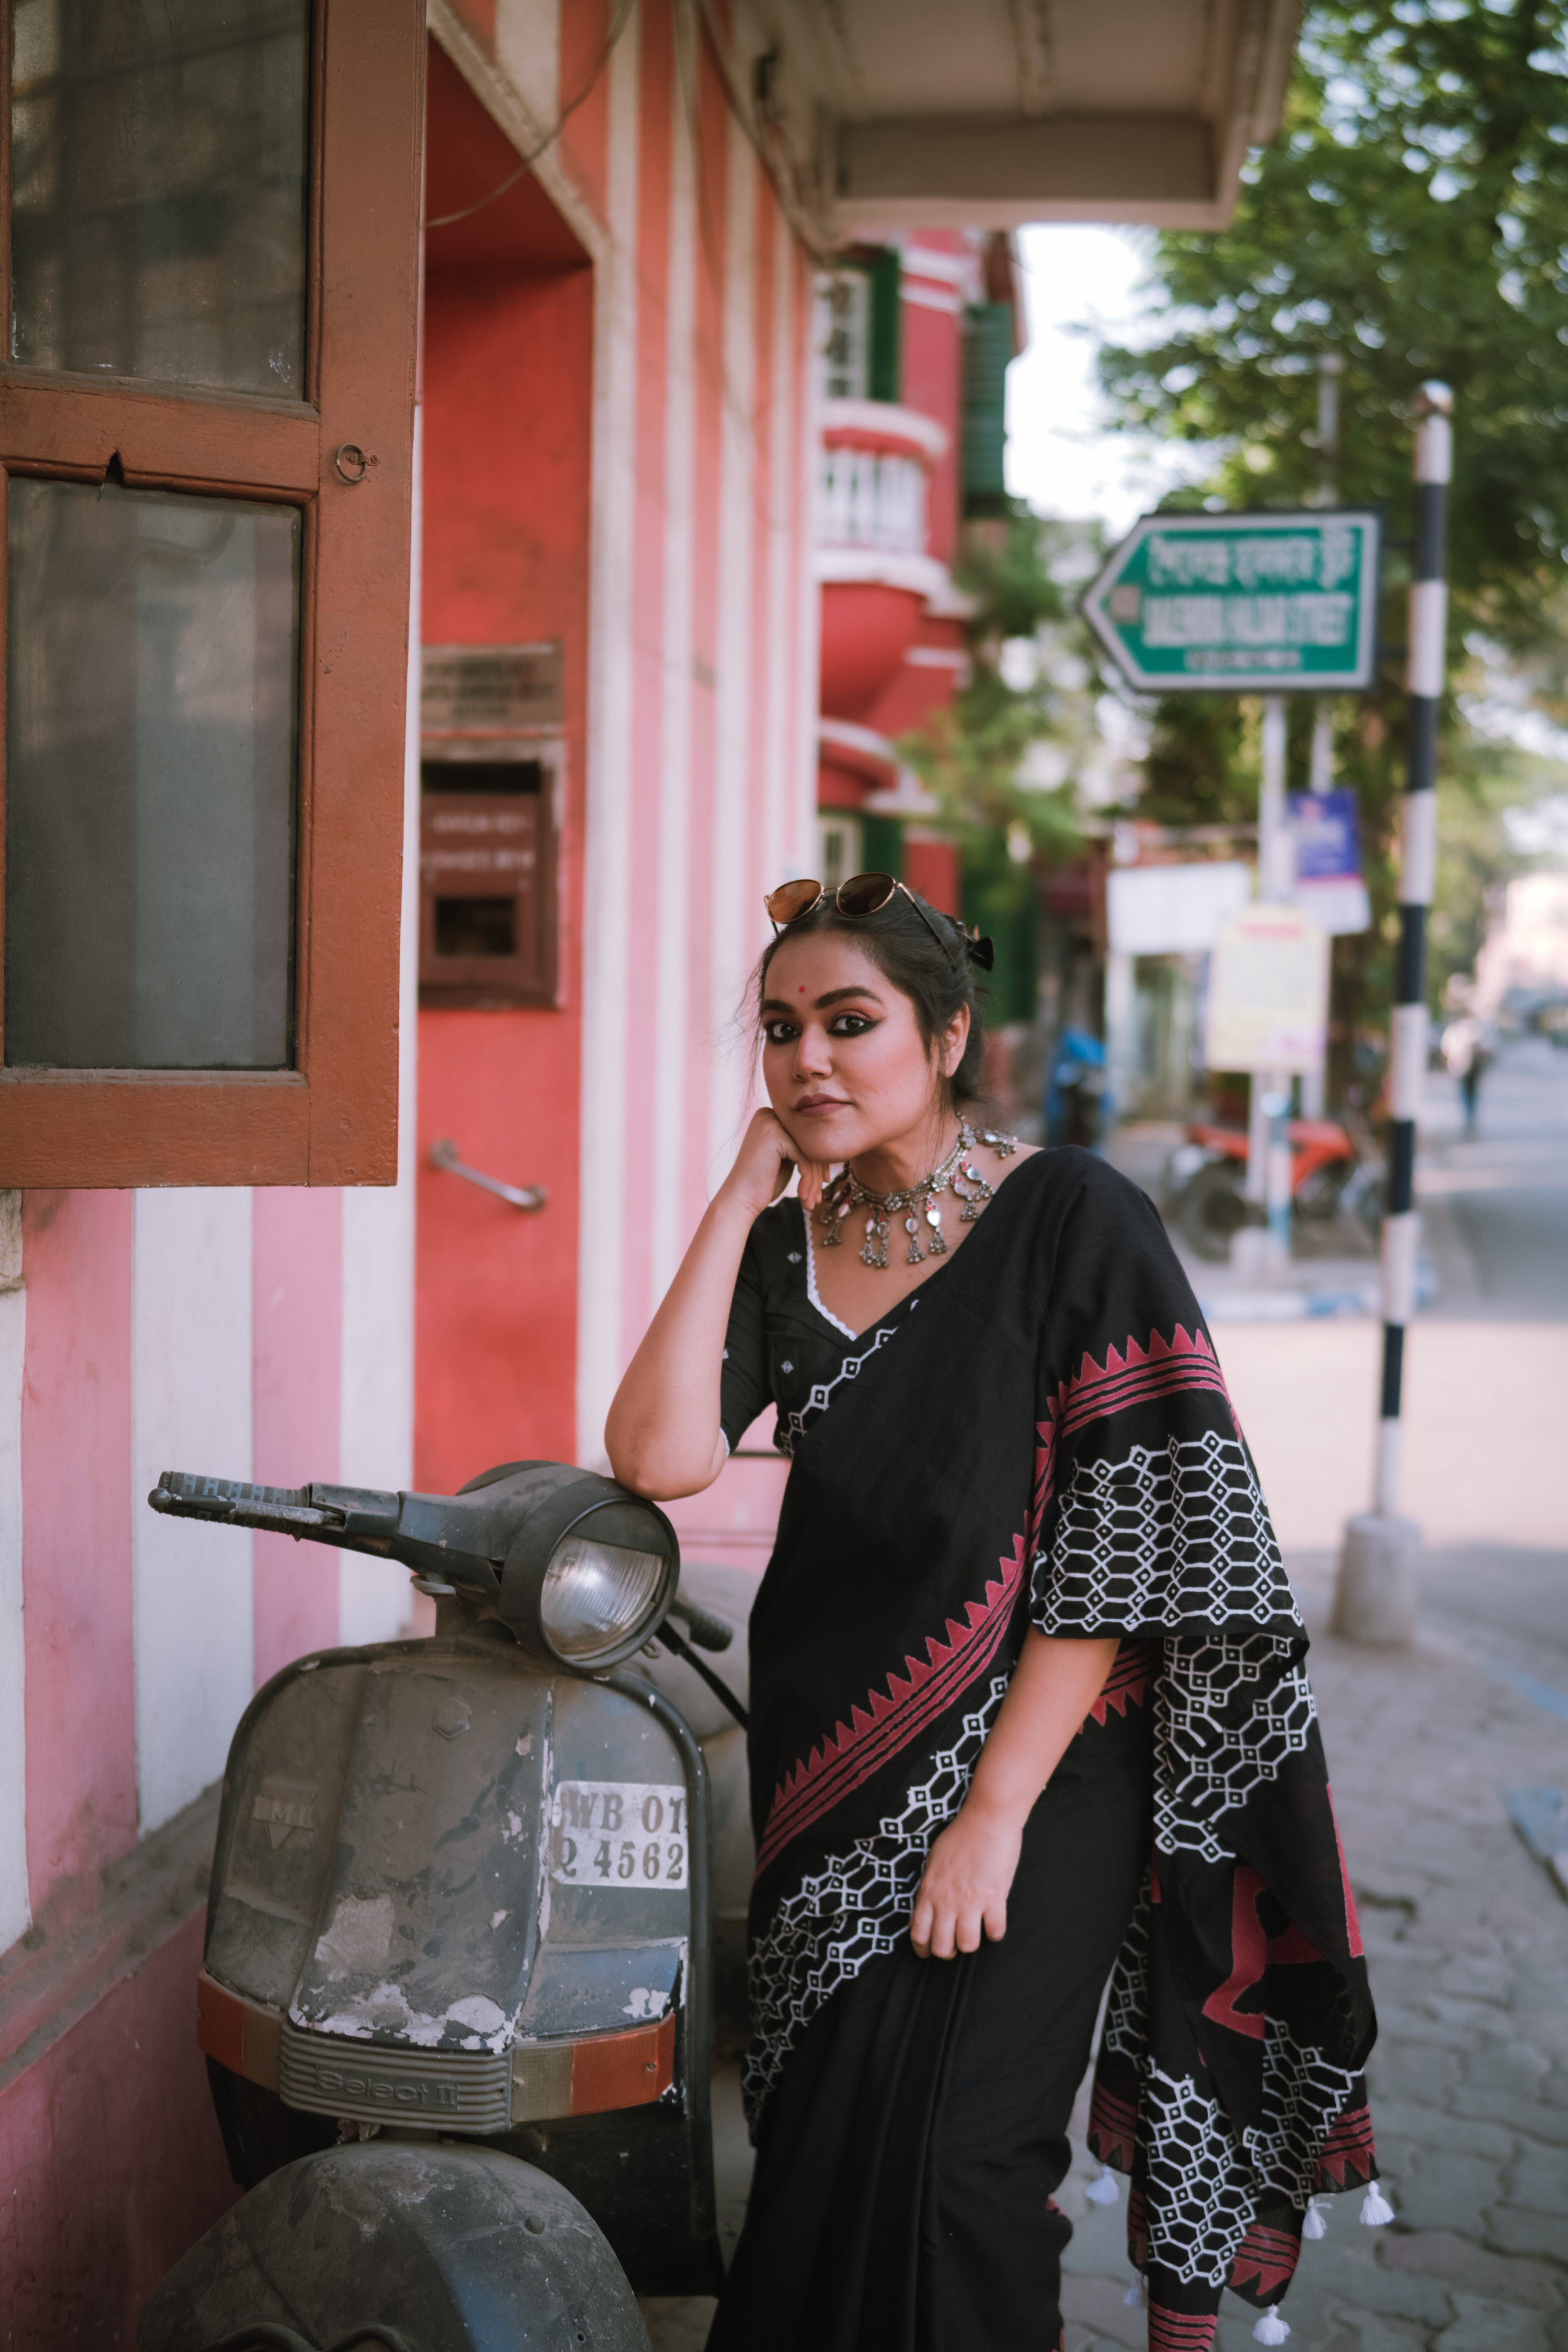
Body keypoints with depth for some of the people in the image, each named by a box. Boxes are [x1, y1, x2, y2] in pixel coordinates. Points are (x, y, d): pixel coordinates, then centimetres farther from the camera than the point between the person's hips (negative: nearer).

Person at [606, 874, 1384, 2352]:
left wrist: (995, 1811, -18)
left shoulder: (1073, 1221, -11)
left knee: (941, 2164, -5)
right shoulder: (782, 1248, 3)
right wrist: (739, 1196, -11)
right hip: (828, 1764, 5)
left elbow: (1127, 1545, -15)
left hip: (1029, 1761, -5)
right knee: (818, 2157, 11)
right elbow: (657, 1456, -14)